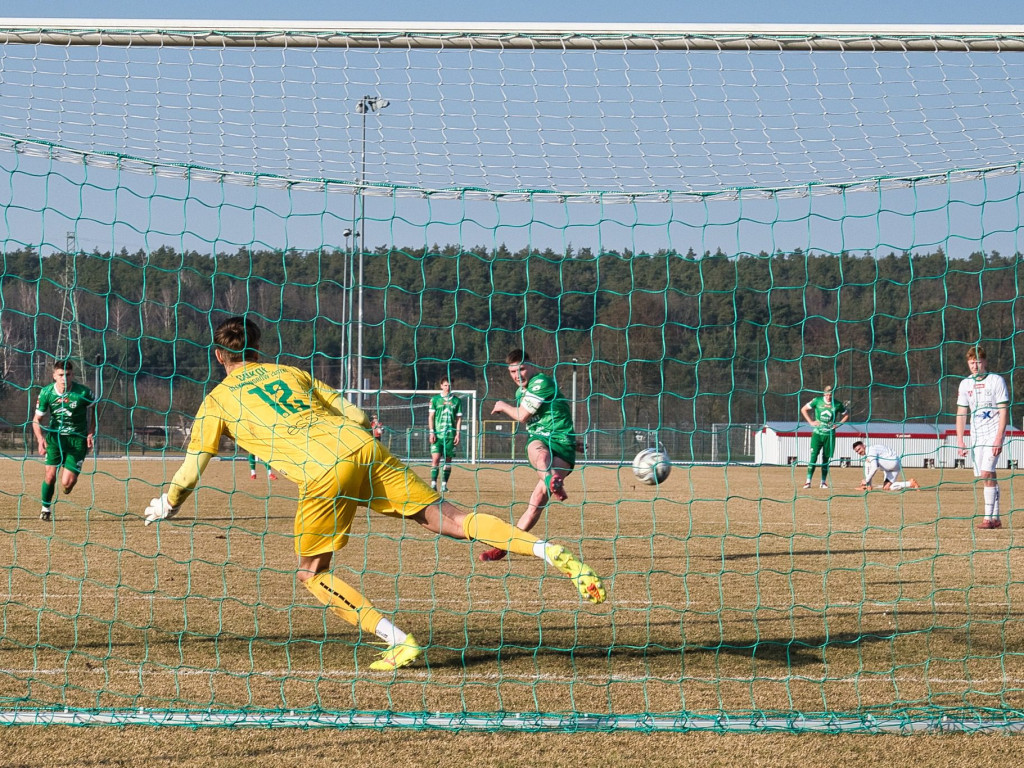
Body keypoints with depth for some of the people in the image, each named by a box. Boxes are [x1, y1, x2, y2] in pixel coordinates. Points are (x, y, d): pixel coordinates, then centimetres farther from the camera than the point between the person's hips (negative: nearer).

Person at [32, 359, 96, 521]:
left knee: (67, 484, -10)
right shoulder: (46, 392, -11)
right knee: (50, 476, -8)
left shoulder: (83, 392, -16)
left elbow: (94, 408, 4)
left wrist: (90, 433, -2)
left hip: (77, 439, -2)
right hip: (55, 436, 2)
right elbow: (37, 419, -4)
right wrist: (40, 438, -22)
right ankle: (46, 508, 19)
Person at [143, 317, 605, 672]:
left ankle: (398, 642, -3)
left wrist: (165, 507, 37)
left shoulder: (219, 400, 17)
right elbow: (360, 417, 25)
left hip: (323, 473, -5)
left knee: (312, 575, 11)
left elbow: (191, 470, 19)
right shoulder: (291, 373, 28)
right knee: (450, 520, 3)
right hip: (363, 447, 5)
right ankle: (553, 553, -12)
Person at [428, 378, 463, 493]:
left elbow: (459, 418, 9)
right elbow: (431, 416, 5)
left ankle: (444, 484, 7)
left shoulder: (457, 400, 8)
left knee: (448, 459, 2)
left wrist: (458, 433, 1)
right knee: (435, 458, -12)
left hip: (450, 435, 2)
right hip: (437, 434, -2)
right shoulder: (435, 399, 5)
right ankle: (433, 484, -11)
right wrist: (432, 432, -4)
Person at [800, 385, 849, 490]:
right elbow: (803, 409, 7)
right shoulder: (817, 401, -2)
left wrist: (838, 424, 0)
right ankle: (808, 481, -9)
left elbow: (846, 415, 15)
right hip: (817, 433, -1)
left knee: (826, 459, 4)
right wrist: (810, 422, -2)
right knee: (813, 457, -10)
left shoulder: (837, 404, 0)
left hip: (830, 435, 1)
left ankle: (823, 482, 14)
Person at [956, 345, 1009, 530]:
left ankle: (989, 517, -17)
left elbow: (1004, 411, -9)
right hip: (976, 436, 5)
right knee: (986, 476, 5)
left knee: (986, 474, -17)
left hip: (993, 433, -5)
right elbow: (961, 413, 12)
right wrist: (960, 440, 5)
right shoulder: (965, 384, 8)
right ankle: (995, 518, 11)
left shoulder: (997, 381, -6)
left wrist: (999, 438, -17)